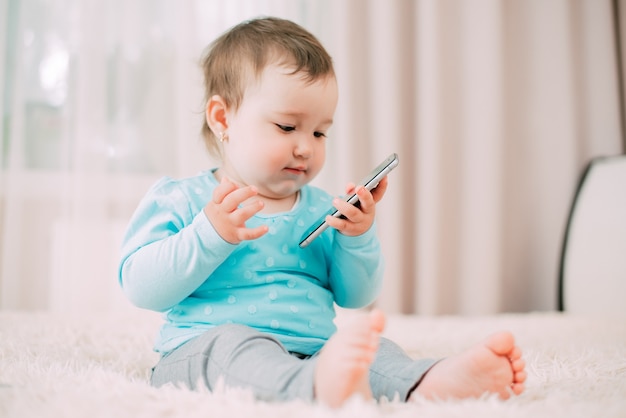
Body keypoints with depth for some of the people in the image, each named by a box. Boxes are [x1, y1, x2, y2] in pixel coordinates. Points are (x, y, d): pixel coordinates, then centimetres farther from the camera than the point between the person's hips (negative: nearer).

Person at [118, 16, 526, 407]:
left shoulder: (321, 209, 17)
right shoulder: (181, 200, 5)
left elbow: (356, 296, 16)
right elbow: (141, 287, -6)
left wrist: (358, 236, -3)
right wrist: (210, 235, -19)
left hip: (315, 350, 5)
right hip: (207, 347, -4)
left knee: (370, 347, -21)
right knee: (234, 344, -36)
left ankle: (431, 384, -52)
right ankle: (323, 387, -65)